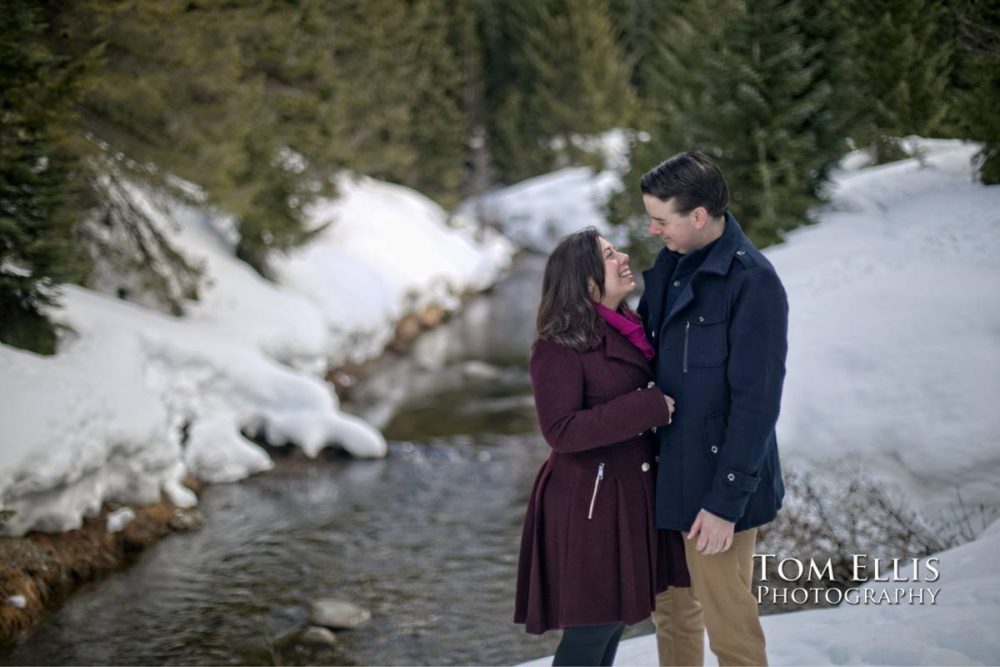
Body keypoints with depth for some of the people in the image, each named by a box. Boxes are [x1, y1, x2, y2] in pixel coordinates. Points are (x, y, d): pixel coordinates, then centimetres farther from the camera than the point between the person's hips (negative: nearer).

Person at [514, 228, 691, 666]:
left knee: (617, 614, 16)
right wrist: (649, 408, -23)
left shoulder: (629, 330, 6)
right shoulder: (558, 348, -18)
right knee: (592, 626, 0)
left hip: (633, 493, 8)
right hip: (589, 501, -8)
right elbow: (560, 430, -24)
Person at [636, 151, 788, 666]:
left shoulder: (753, 283, -19)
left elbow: (756, 403, -20)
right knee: (672, 610, 19)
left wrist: (726, 500, -19)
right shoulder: (670, 264, 6)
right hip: (666, 471, 8)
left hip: (717, 480, -8)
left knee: (727, 623, 3)